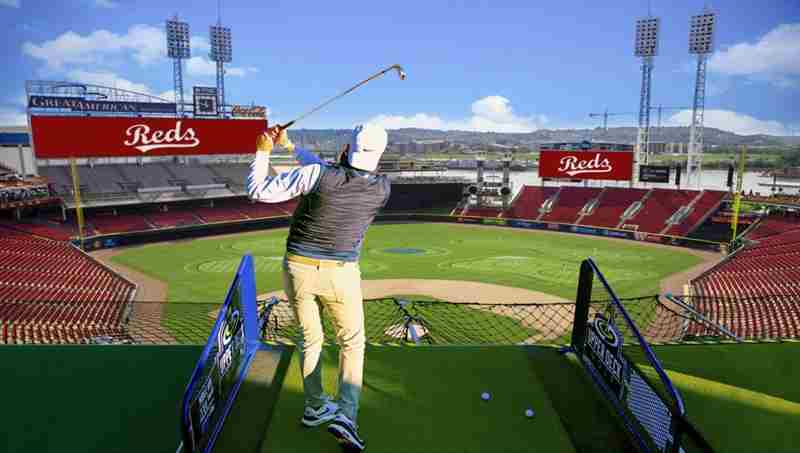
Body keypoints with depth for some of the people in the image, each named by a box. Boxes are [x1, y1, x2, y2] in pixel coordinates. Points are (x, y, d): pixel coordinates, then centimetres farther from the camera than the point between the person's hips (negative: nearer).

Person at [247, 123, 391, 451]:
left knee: (310, 339, 20)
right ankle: (345, 416, 2)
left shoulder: (316, 175, -18)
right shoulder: (383, 189, -8)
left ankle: (316, 408, 36)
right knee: (352, 343, 17)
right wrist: (291, 146, 12)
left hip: (298, 269, 1)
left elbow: (259, 191, -11)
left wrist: (263, 152, 3)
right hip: (340, 275, -1)